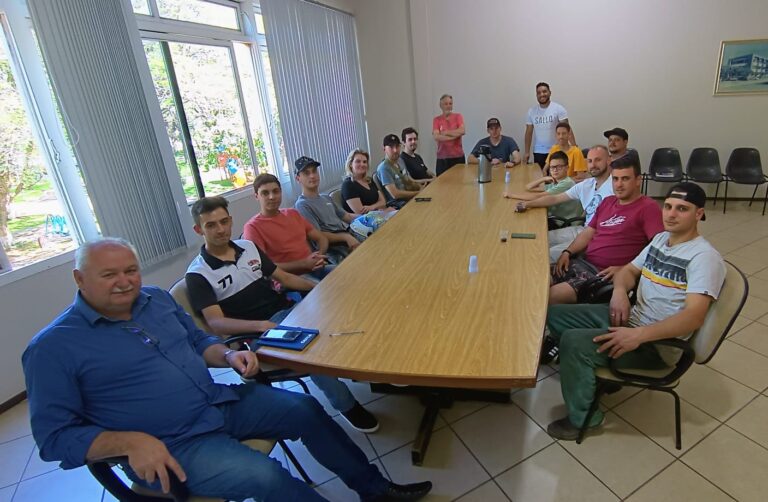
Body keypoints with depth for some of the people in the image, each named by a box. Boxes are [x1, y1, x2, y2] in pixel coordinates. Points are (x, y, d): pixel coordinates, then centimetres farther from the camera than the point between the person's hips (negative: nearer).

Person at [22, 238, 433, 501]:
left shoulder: (155, 298, 6)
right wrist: (131, 441, -25)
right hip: (170, 446, -6)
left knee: (306, 411, 1)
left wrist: (228, 355, -5)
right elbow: (55, 435, -11)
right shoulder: (52, 348, -10)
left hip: (221, 402, 6)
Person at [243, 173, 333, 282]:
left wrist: (320, 255, -7)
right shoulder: (252, 227, -4)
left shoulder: (292, 213, 15)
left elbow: (321, 238, 16)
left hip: (315, 268, 7)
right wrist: (304, 263, -17)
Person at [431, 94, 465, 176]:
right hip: (442, 158, 0)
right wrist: (453, 136, -13)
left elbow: (462, 131, -10)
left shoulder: (458, 116, 7)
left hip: (458, 156, 1)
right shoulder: (436, 120, 5)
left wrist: (445, 132, -7)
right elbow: (436, 137, -9)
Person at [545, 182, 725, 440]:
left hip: (656, 342, -8)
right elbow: (630, 270, 19)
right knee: (555, 314, 3)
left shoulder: (704, 256, -16)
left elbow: (694, 316, -27)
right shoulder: (661, 238, 10)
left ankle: (582, 418, -4)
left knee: (573, 340, -27)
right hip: (628, 316, 9)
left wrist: (638, 335, -38)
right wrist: (620, 291, -5)